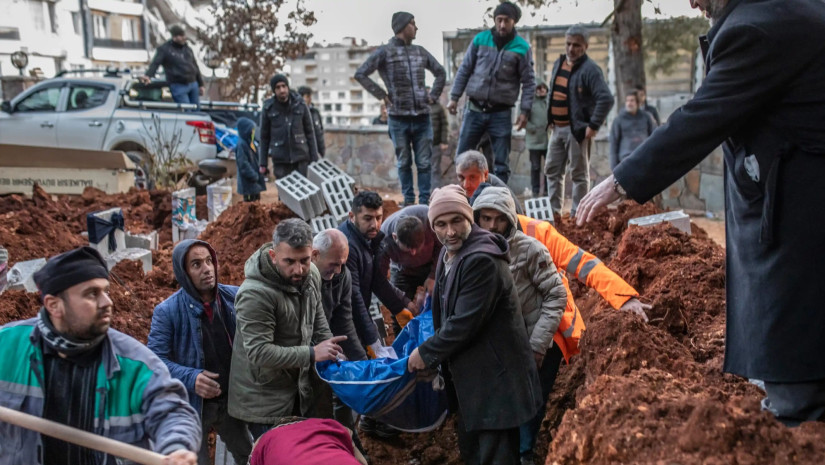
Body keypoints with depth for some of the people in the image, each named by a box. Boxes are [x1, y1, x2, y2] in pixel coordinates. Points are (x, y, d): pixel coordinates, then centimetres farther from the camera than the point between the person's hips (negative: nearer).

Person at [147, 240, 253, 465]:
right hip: (191, 405, -3)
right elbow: (156, 359, -14)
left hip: (231, 401, 3)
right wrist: (190, 378, -28)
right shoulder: (167, 311, -14)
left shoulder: (234, 298, -5)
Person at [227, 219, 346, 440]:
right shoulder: (255, 294, -27)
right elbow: (259, 353, -28)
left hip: (301, 392, 7)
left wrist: (333, 352, 4)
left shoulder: (311, 275, -3)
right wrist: (312, 354, -27)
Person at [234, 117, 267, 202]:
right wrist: (253, 176, -19)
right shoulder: (241, 145, -18)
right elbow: (243, 164, -21)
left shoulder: (249, 143, 12)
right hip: (248, 181, -9)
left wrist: (259, 175, 15)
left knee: (257, 198, 14)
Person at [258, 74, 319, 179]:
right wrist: (263, 163, 3)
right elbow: (264, 136, 5)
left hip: (301, 158, 1)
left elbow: (309, 132, 4)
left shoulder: (300, 105, -1)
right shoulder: (268, 109, -2)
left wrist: (314, 158, 0)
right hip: (280, 160, 0)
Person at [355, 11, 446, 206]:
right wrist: (382, 95, -7)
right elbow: (360, 74, -5)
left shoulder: (420, 52, 13)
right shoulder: (385, 51, -1)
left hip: (422, 116, 3)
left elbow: (440, 72, 25)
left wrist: (433, 95, 13)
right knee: (404, 163, 6)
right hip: (399, 117, -3)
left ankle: (425, 201, 8)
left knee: (424, 163, 2)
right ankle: (409, 201, 15)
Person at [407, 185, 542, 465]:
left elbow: (464, 323, -26)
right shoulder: (448, 254, 7)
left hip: (495, 380, -10)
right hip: (468, 377, 10)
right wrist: (440, 360, 14)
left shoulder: (482, 260, -25)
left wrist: (426, 354, -13)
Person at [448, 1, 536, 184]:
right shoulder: (480, 39, 2)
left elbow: (529, 82, 0)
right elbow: (464, 70, 8)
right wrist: (454, 97, 4)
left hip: (501, 113, -2)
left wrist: (525, 111, -7)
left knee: (502, 163, 3)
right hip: (474, 110, 2)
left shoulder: (522, 48, -3)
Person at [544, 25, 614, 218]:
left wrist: (594, 126, -21)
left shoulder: (590, 69, -13)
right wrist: (551, 120, 15)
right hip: (557, 128, 8)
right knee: (552, 170, 12)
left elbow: (606, 99, -21)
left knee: (579, 173, 0)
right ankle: (553, 211, 21)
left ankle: (577, 215, 5)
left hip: (577, 129, -8)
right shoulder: (558, 64, 12)